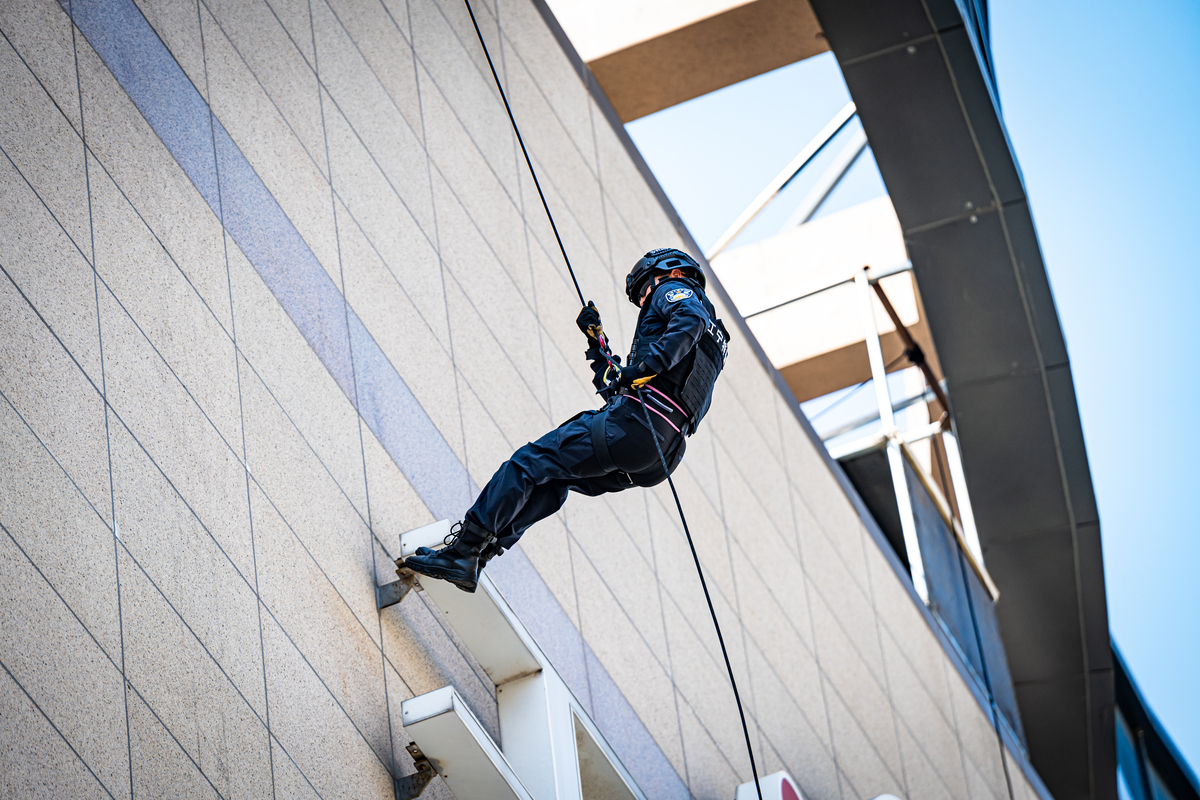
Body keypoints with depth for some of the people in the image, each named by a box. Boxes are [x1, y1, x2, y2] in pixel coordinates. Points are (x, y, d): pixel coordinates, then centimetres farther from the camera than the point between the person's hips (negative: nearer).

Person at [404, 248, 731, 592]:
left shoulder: (674, 290, 12)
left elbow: (690, 321, -17)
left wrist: (646, 367, -24)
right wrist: (596, 342, 32)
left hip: (637, 422, -9)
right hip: (660, 456, 9)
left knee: (529, 461, -5)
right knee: (554, 479, 18)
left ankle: (462, 550, -8)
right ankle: (475, 556, 8)